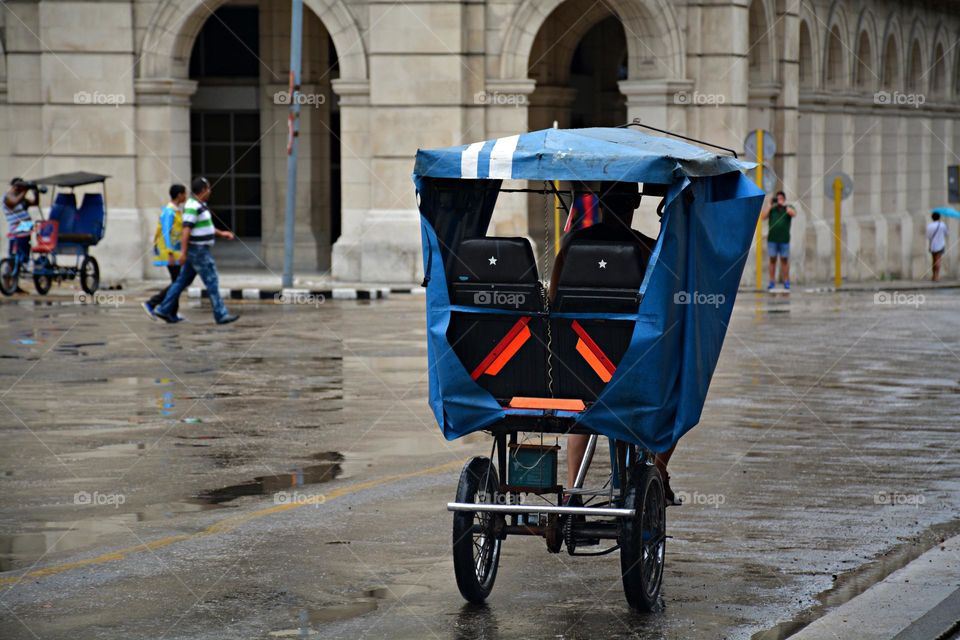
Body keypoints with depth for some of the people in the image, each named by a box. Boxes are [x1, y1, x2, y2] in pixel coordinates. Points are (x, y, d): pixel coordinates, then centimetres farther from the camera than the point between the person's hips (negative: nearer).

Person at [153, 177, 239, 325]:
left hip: (198, 250, 10)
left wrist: (221, 233, 14)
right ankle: (221, 314, -2)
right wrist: (183, 252, -27)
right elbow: (186, 229, -23)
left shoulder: (200, 206, 14)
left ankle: (164, 310, 12)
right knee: (212, 281, -5)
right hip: (198, 251, -10)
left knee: (183, 281, 11)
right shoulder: (192, 207, -19)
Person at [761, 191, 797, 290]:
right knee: (772, 260, 2)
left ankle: (786, 282, 4)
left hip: (784, 239, -1)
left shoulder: (788, 208, 8)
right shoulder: (771, 209, 10)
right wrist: (770, 205, -6)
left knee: (784, 260, 1)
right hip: (772, 239, 1)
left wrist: (783, 205, -12)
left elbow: (793, 214, -13)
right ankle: (772, 282, 4)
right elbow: (763, 217, -4)